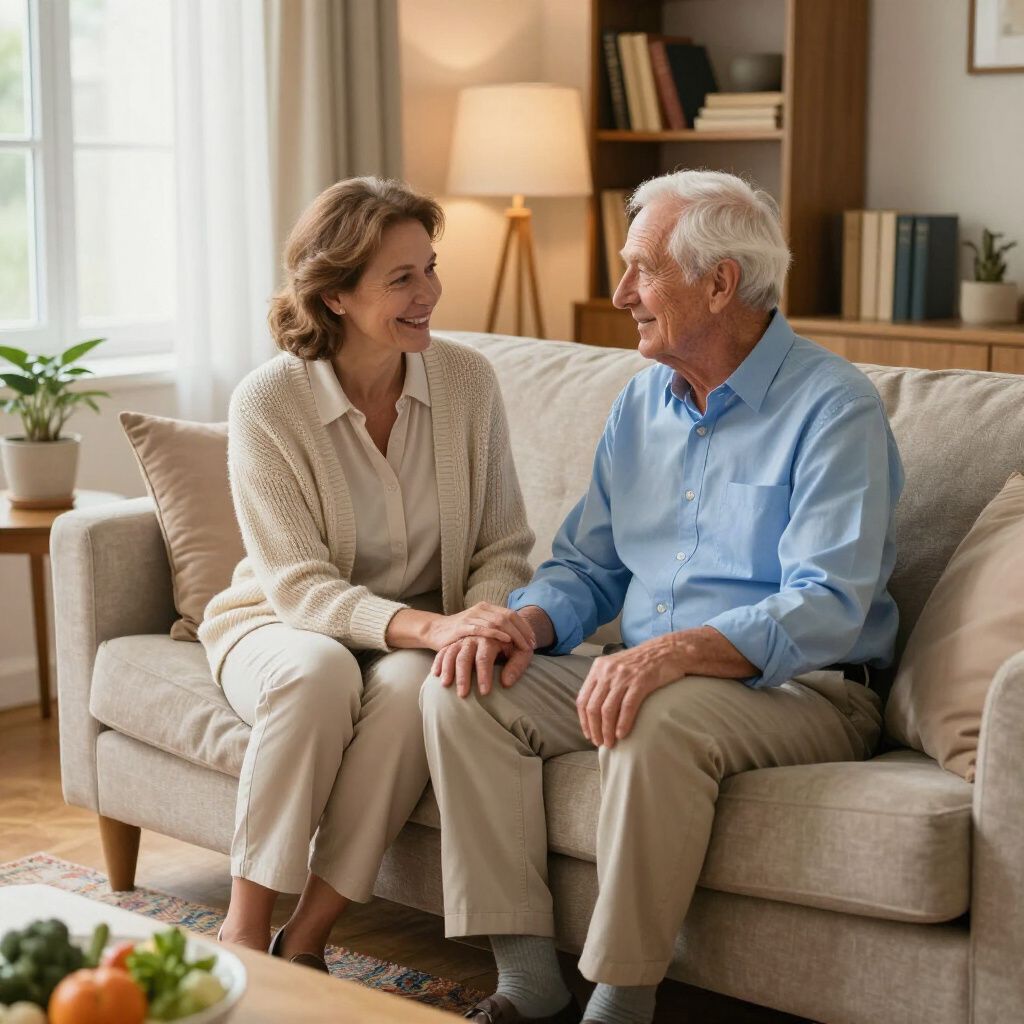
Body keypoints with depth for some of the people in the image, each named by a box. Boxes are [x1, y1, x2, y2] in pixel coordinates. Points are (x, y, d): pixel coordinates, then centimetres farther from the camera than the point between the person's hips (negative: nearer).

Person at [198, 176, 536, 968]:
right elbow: (298, 585, -19)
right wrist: (427, 625, -35)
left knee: (412, 685, -34)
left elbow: (503, 547, -1)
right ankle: (245, 931, -22)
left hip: (418, 643, 2)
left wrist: (479, 622, -25)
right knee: (318, 670, -37)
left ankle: (307, 939, -21)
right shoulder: (267, 402, -15)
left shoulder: (467, 381, -7)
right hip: (284, 626, -2)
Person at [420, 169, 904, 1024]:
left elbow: (826, 610, -21)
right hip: (646, 675, 7)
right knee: (463, 691, -13)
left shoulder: (833, 406, -11)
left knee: (659, 720, -37)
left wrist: (680, 651, -37)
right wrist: (525, 624, -7)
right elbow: (587, 566, 16)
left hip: (802, 693, -7)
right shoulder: (644, 400, 13)